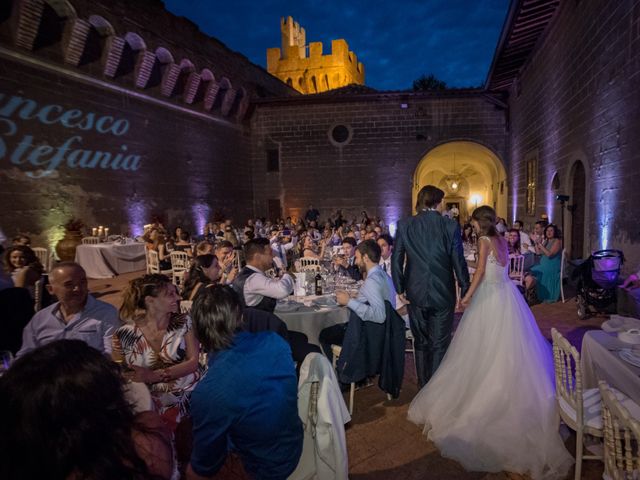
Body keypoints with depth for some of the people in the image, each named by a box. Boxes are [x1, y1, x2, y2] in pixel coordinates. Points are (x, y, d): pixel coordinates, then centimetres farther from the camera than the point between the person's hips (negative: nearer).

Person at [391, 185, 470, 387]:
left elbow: (396, 259, -2)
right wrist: (465, 290, 5)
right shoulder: (451, 226, -8)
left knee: (421, 342, 18)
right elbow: (458, 262, -6)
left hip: (416, 293, 2)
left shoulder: (404, 225, -4)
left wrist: (400, 289, 6)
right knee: (440, 344, 10)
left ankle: (423, 386, 30)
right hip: (443, 294, -2)